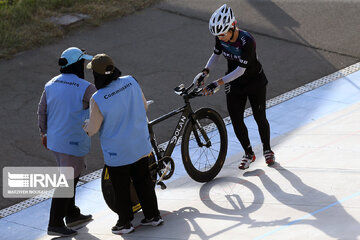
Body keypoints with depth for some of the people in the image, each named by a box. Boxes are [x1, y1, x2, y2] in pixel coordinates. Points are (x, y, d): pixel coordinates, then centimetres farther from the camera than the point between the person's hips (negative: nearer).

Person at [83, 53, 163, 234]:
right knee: (143, 181, 20)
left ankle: (125, 223, 23)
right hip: (141, 145, 5)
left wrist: (83, 128, 8)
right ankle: (153, 215, 29)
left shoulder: (97, 99, -24)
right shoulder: (131, 82, -10)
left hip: (117, 152, -5)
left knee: (121, 188, 12)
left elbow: (92, 129, -13)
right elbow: (144, 107, 4)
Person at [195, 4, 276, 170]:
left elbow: (241, 69, -32)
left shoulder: (247, 41, -33)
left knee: (260, 118, 5)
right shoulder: (221, 38, -14)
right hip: (234, 86, 5)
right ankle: (248, 153, 18)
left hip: (255, 83, -5)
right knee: (236, 121, 0)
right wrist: (205, 72, -10)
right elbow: (216, 54, 5)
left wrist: (218, 83, -35)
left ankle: (267, 149, 28)